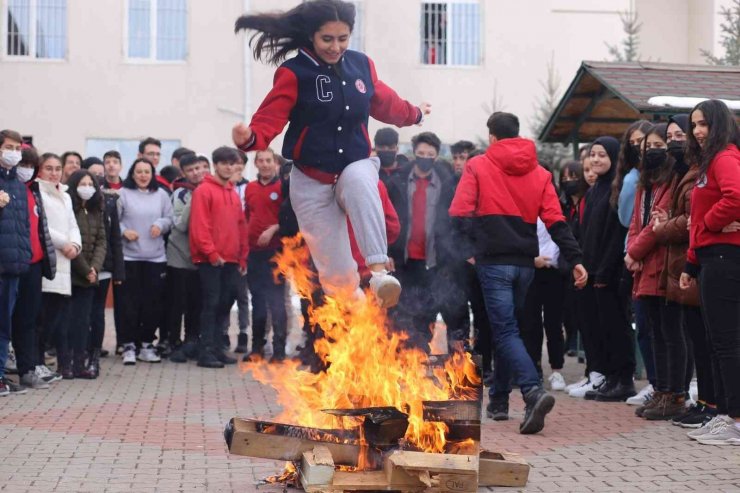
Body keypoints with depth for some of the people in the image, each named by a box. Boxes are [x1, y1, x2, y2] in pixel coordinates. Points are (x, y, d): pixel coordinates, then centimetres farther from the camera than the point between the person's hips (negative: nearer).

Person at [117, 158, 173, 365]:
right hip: (129, 256, -3)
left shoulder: (161, 195, 9)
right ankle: (129, 345, 6)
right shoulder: (123, 194, 0)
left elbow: (169, 219, 10)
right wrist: (124, 231, -17)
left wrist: (161, 225, -10)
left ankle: (146, 344, 16)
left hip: (156, 257, 3)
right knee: (130, 301, -2)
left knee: (153, 302, 5)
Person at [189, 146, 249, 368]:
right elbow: (199, 225, -12)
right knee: (211, 304, -7)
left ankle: (215, 347, 17)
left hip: (231, 260, 6)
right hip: (210, 260, -6)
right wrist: (211, 253, -16)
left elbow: (241, 226, 17)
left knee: (225, 302, 8)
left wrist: (243, 258, 13)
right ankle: (206, 352, -5)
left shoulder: (234, 194, 16)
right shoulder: (204, 190, -5)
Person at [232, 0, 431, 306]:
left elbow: (384, 102, 20)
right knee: (337, 274, -2)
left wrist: (414, 114, 38)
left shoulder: (361, 65, 0)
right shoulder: (293, 73, -14)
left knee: (360, 183, -38)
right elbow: (269, 121, -20)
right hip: (312, 181, -2)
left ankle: (379, 270, -40)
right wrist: (250, 138, -43)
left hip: (356, 166, 2)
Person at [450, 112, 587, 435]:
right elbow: (556, 221, 4)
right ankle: (498, 400, 25)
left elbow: (459, 212, -10)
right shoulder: (539, 173, 11)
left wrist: (467, 250, -7)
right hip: (524, 262, 4)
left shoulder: (477, 167, 1)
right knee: (506, 327, 18)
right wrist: (575, 259, 1)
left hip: (493, 260, -4)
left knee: (505, 331, -8)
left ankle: (534, 392, -29)